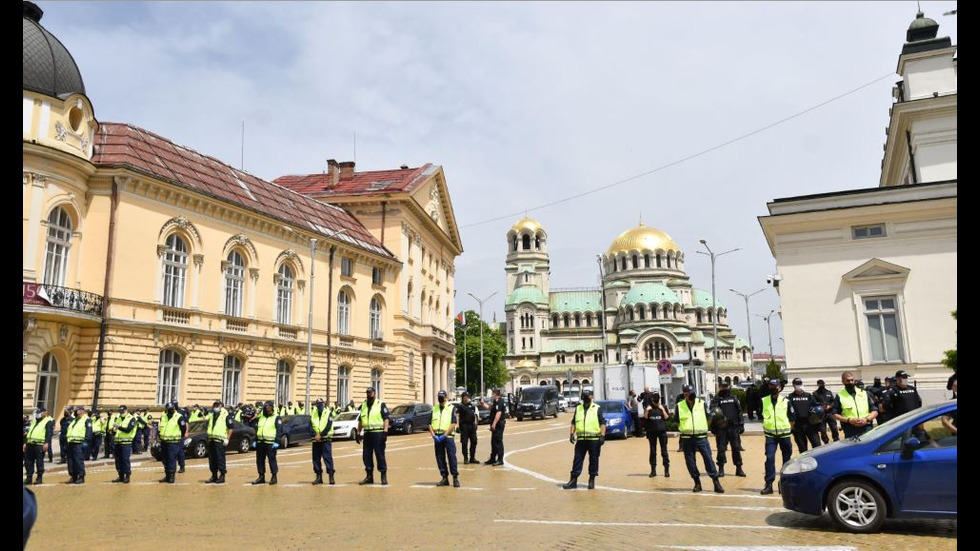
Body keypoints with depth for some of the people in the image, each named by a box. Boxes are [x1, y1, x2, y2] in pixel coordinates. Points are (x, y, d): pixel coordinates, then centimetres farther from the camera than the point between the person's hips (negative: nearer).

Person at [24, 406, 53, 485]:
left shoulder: (49, 421, -3)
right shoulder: (34, 421, 24)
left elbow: (49, 433, -13)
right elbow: (29, 432, 28)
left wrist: (47, 443, -23)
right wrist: (25, 443, 23)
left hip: (40, 445, -8)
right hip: (30, 444, 8)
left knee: (39, 462, -4)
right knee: (28, 461, 8)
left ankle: (39, 478, 4)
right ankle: (29, 478, 16)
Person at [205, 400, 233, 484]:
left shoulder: (225, 415, -5)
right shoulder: (211, 414, 16)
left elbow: (231, 427, -6)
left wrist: (227, 439, -10)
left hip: (220, 440, -7)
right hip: (211, 439, 7)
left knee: (220, 458, -5)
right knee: (212, 458, 10)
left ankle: (222, 476, 2)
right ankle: (214, 476, 20)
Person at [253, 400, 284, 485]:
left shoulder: (276, 418, -3)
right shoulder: (260, 417, 16)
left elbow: (279, 430, -8)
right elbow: (256, 429, 23)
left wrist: (277, 441, -16)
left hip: (270, 443, -6)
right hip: (260, 442, 6)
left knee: (272, 460, -3)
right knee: (259, 460, 10)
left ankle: (274, 477, 5)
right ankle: (261, 476, 20)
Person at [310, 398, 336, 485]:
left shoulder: (328, 413, -1)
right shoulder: (313, 413, 10)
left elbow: (328, 426, -10)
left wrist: (320, 435, -18)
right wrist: (315, 435, -14)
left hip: (326, 439, -4)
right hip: (316, 440, 4)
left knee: (328, 457, -9)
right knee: (316, 458, 6)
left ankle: (331, 476, -8)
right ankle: (319, 477, 14)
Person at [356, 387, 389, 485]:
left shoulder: (381, 405, -2)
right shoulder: (363, 405, 15)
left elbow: (386, 419, -7)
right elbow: (360, 421, 20)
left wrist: (385, 432, -16)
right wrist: (358, 433, 15)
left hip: (378, 433, -6)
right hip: (367, 434, 6)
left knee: (380, 455, -3)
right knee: (366, 455, 7)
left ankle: (384, 476, 5)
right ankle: (369, 476, 17)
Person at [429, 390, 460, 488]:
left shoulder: (451, 408, 2)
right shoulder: (434, 409, 14)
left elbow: (453, 424, -7)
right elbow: (430, 424, 10)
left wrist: (444, 435, -14)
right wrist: (433, 435, -6)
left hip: (448, 436, -4)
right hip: (437, 437, 4)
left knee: (452, 457, -6)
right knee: (440, 458, 6)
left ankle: (455, 477, 2)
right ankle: (445, 478, 15)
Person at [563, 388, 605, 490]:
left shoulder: (597, 409, 2)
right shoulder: (578, 408, 13)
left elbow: (602, 423, -2)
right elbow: (573, 422, 16)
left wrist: (602, 436, -11)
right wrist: (571, 434, 5)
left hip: (594, 439, -3)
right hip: (581, 439, 3)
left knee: (593, 460, 4)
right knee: (577, 459, 3)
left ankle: (592, 480, 16)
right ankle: (573, 480, 7)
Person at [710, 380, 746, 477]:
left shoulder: (734, 398, 11)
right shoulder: (716, 399, 3)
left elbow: (739, 412, 12)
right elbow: (712, 411, -7)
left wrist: (741, 425, 7)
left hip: (734, 427, 2)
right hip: (721, 428, -2)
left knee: (736, 448, 4)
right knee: (721, 448, 1)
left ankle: (739, 469, 13)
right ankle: (721, 469, 9)